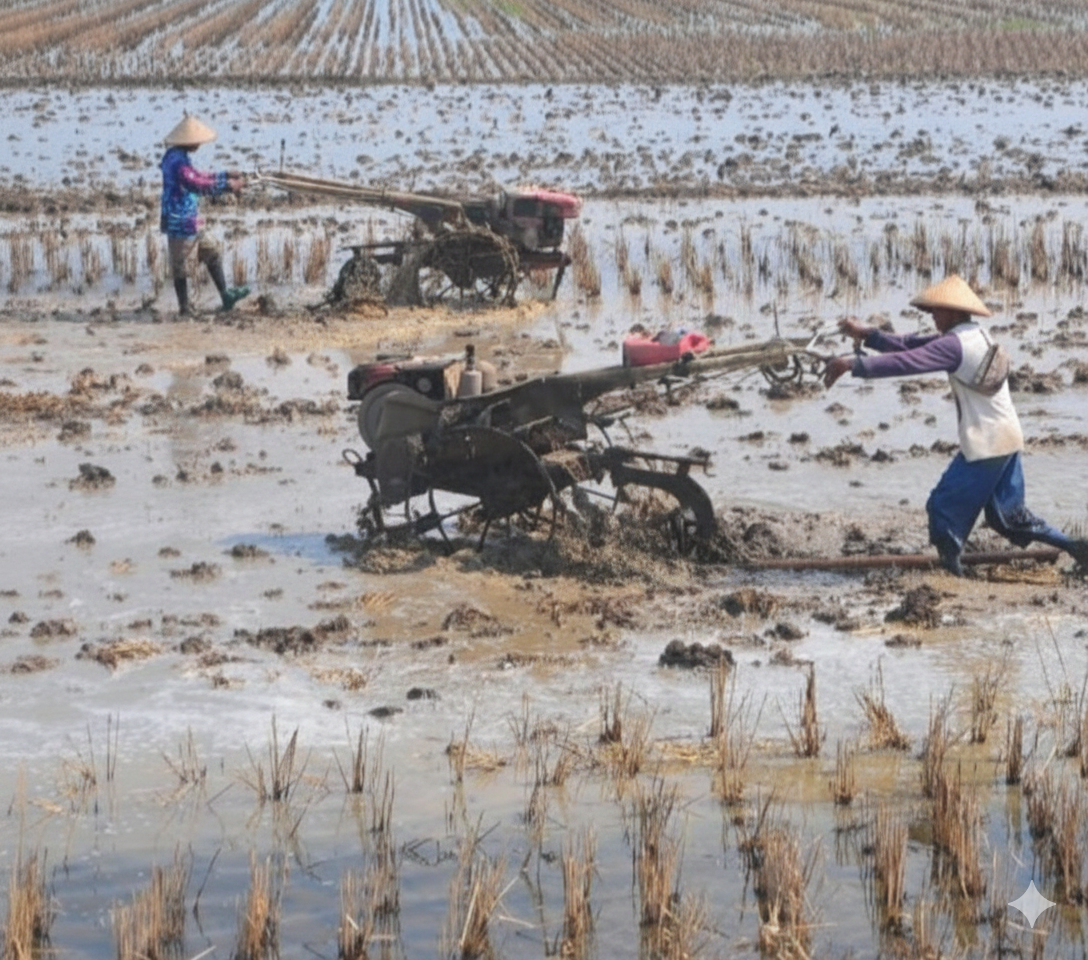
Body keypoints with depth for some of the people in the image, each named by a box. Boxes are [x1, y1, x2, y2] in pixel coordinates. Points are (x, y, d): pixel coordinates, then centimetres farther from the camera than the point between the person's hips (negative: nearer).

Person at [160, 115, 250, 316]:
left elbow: (197, 177, 24)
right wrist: (226, 186, -25)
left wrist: (226, 176, 22)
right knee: (179, 267, 1)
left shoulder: (179, 157, 12)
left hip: (191, 222, 11)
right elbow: (196, 184, -30)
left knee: (211, 252, 19)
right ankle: (184, 309, 9)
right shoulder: (178, 160, -22)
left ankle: (226, 296, 27)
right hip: (181, 223, -11)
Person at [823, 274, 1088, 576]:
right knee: (1008, 515, 19)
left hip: (985, 445, -10)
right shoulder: (976, 335, 12)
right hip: (1007, 438, 10)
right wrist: (867, 335, 5)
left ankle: (950, 570, 3)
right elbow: (912, 345, 12)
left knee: (945, 506, 1)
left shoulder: (956, 344, -16)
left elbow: (907, 362, -25)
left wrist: (853, 364, -27)